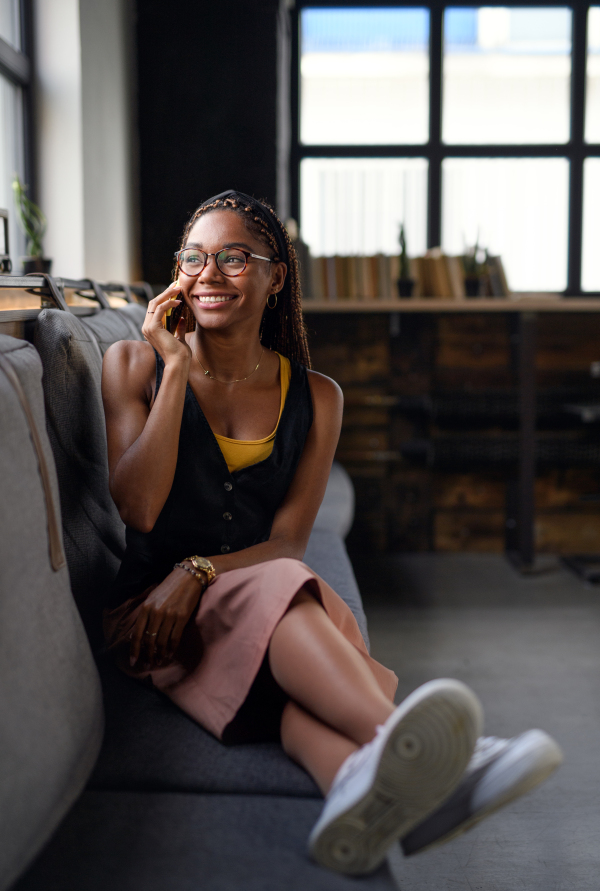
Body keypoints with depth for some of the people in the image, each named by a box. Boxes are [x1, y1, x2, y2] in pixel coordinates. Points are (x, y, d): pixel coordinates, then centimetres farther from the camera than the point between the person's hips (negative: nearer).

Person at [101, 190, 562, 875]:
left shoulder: (315, 397, 8)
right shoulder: (134, 364, 6)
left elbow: (288, 541, 1)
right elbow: (138, 508, -8)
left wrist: (197, 573, -17)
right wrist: (177, 369, -9)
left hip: (273, 617, 3)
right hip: (151, 608, -2)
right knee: (276, 589, -36)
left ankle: (360, 776, -66)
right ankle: (400, 741, -63)